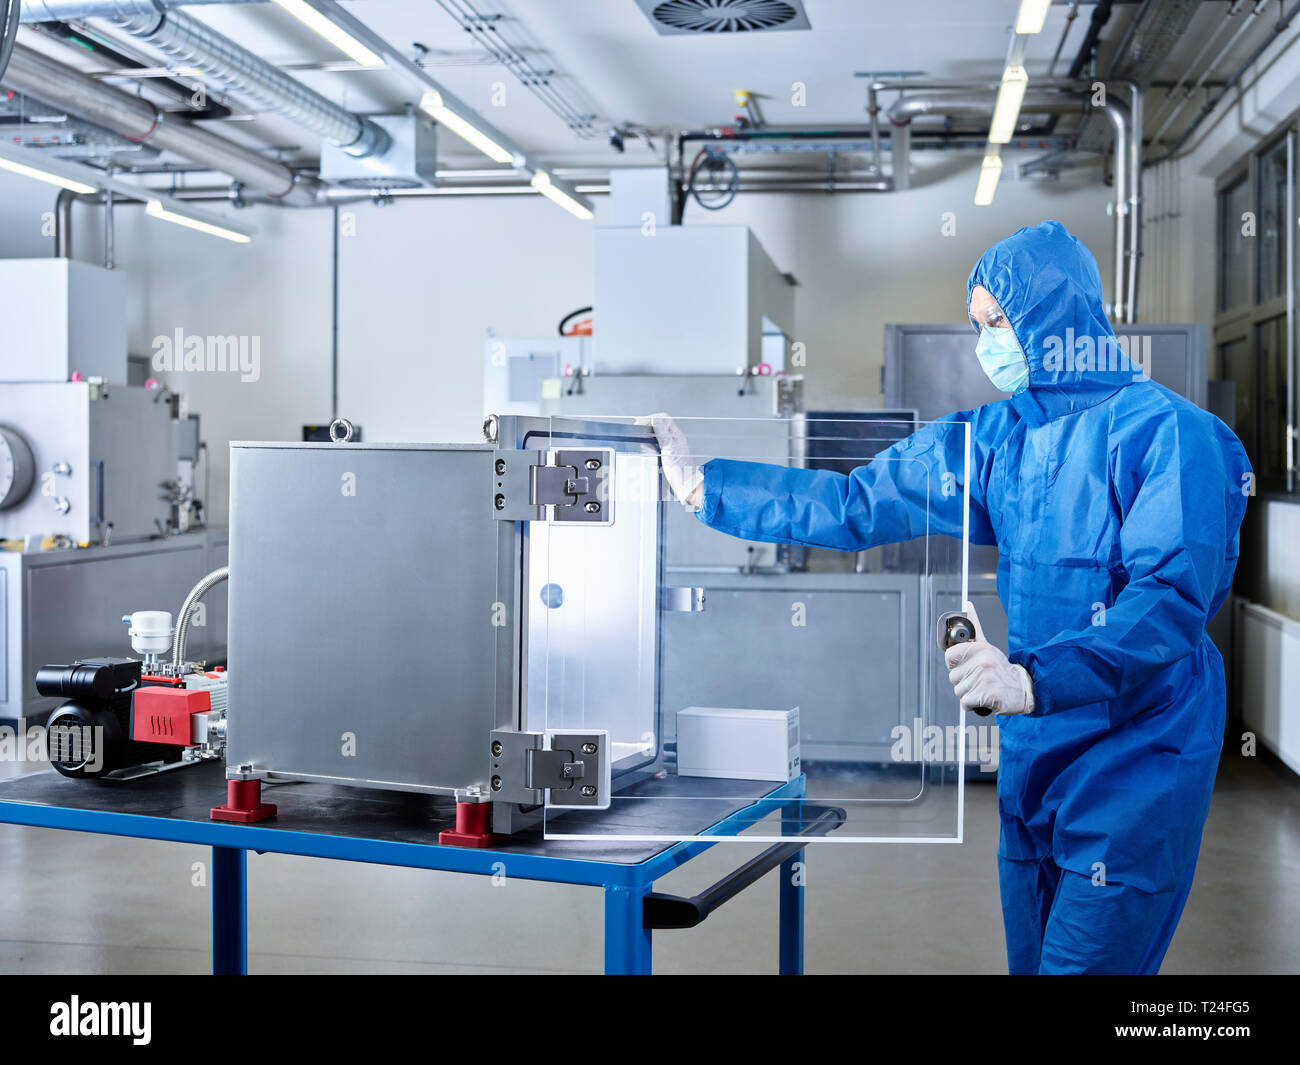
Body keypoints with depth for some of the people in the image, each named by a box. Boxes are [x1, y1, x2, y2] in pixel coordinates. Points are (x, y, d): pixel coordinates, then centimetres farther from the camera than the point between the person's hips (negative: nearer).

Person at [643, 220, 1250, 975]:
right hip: (1033, 754, 7)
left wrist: (1035, 679, -34)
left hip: (1136, 763, -6)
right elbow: (856, 506, 8)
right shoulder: (995, 438, 8)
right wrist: (701, 484, 5)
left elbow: (1175, 595, -23)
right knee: (1030, 958, 15)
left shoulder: (1167, 431, -12)